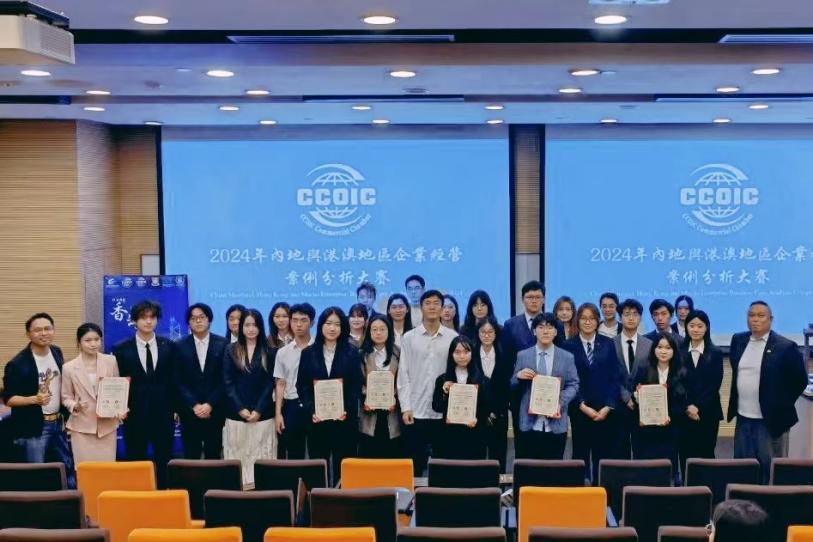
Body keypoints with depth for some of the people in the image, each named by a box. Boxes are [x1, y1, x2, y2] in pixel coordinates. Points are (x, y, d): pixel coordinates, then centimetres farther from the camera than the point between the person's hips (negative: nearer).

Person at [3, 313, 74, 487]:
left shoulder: (57, 352, 4)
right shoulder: (18, 364, -15)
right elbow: (8, 399, -13)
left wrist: (65, 413, 9)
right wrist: (35, 399, -28)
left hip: (57, 422, 6)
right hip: (33, 427, -6)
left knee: (67, 469, 14)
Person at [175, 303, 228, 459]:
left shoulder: (222, 344, 1)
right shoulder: (180, 346, 3)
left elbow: (225, 379, -1)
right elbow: (178, 381, 0)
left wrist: (210, 404, -9)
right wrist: (194, 405, -9)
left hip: (215, 410, 0)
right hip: (189, 411, 0)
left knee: (213, 455, 4)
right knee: (191, 456, 1)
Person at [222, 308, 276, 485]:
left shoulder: (269, 351, 5)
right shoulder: (231, 350, 6)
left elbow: (270, 383, 1)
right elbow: (228, 383, 2)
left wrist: (258, 410, -9)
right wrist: (241, 409, -8)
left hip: (263, 414, 0)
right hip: (236, 414, 0)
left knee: (261, 456, 0)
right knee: (238, 456, 2)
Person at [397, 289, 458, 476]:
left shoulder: (453, 337, 3)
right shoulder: (409, 338, 3)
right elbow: (403, 375, 2)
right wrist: (405, 407, -5)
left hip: (445, 411, 0)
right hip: (415, 411, 0)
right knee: (415, 464, 5)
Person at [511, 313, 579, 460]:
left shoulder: (567, 357, 6)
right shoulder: (522, 356, 7)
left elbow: (573, 385, 3)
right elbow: (513, 387, 10)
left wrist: (560, 402, -14)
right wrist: (519, 376, -12)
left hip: (556, 424, 0)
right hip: (529, 423, 0)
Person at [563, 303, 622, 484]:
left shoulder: (608, 344, 7)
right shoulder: (569, 346, 1)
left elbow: (616, 378, 3)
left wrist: (608, 407, -6)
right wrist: (583, 406, -9)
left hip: (606, 411, 1)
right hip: (579, 411, -1)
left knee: (604, 455, 1)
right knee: (581, 454, 3)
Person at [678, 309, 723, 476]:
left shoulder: (715, 353, 3)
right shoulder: (679, 352, 3)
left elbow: (715, 385, -3)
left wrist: (698, 407, -11)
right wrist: (687, 407, -10)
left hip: (708, 413, 0)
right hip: (683, 414, 1)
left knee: (706, 455, 1)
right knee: (686, 455, 2)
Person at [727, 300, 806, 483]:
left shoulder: (785, 346, -11)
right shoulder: (738, 340, 6)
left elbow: (801, 380, -5)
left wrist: (782, 405, -4)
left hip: (770, 420, -5)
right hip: (743, 418, 5)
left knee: (770, 468, 3)